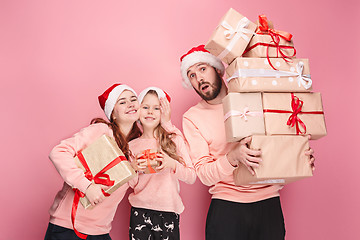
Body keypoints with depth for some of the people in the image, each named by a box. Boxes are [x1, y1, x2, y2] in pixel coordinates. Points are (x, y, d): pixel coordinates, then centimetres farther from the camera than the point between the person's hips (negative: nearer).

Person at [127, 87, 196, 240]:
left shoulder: (175, 139, -2)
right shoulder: (132, 145, 3)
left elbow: (192, 177, -4)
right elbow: (131, 185, 8)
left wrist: (172, 165, -21)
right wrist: (135, 169, -12)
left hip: (168, 212, -1)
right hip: (140, 212, 1)